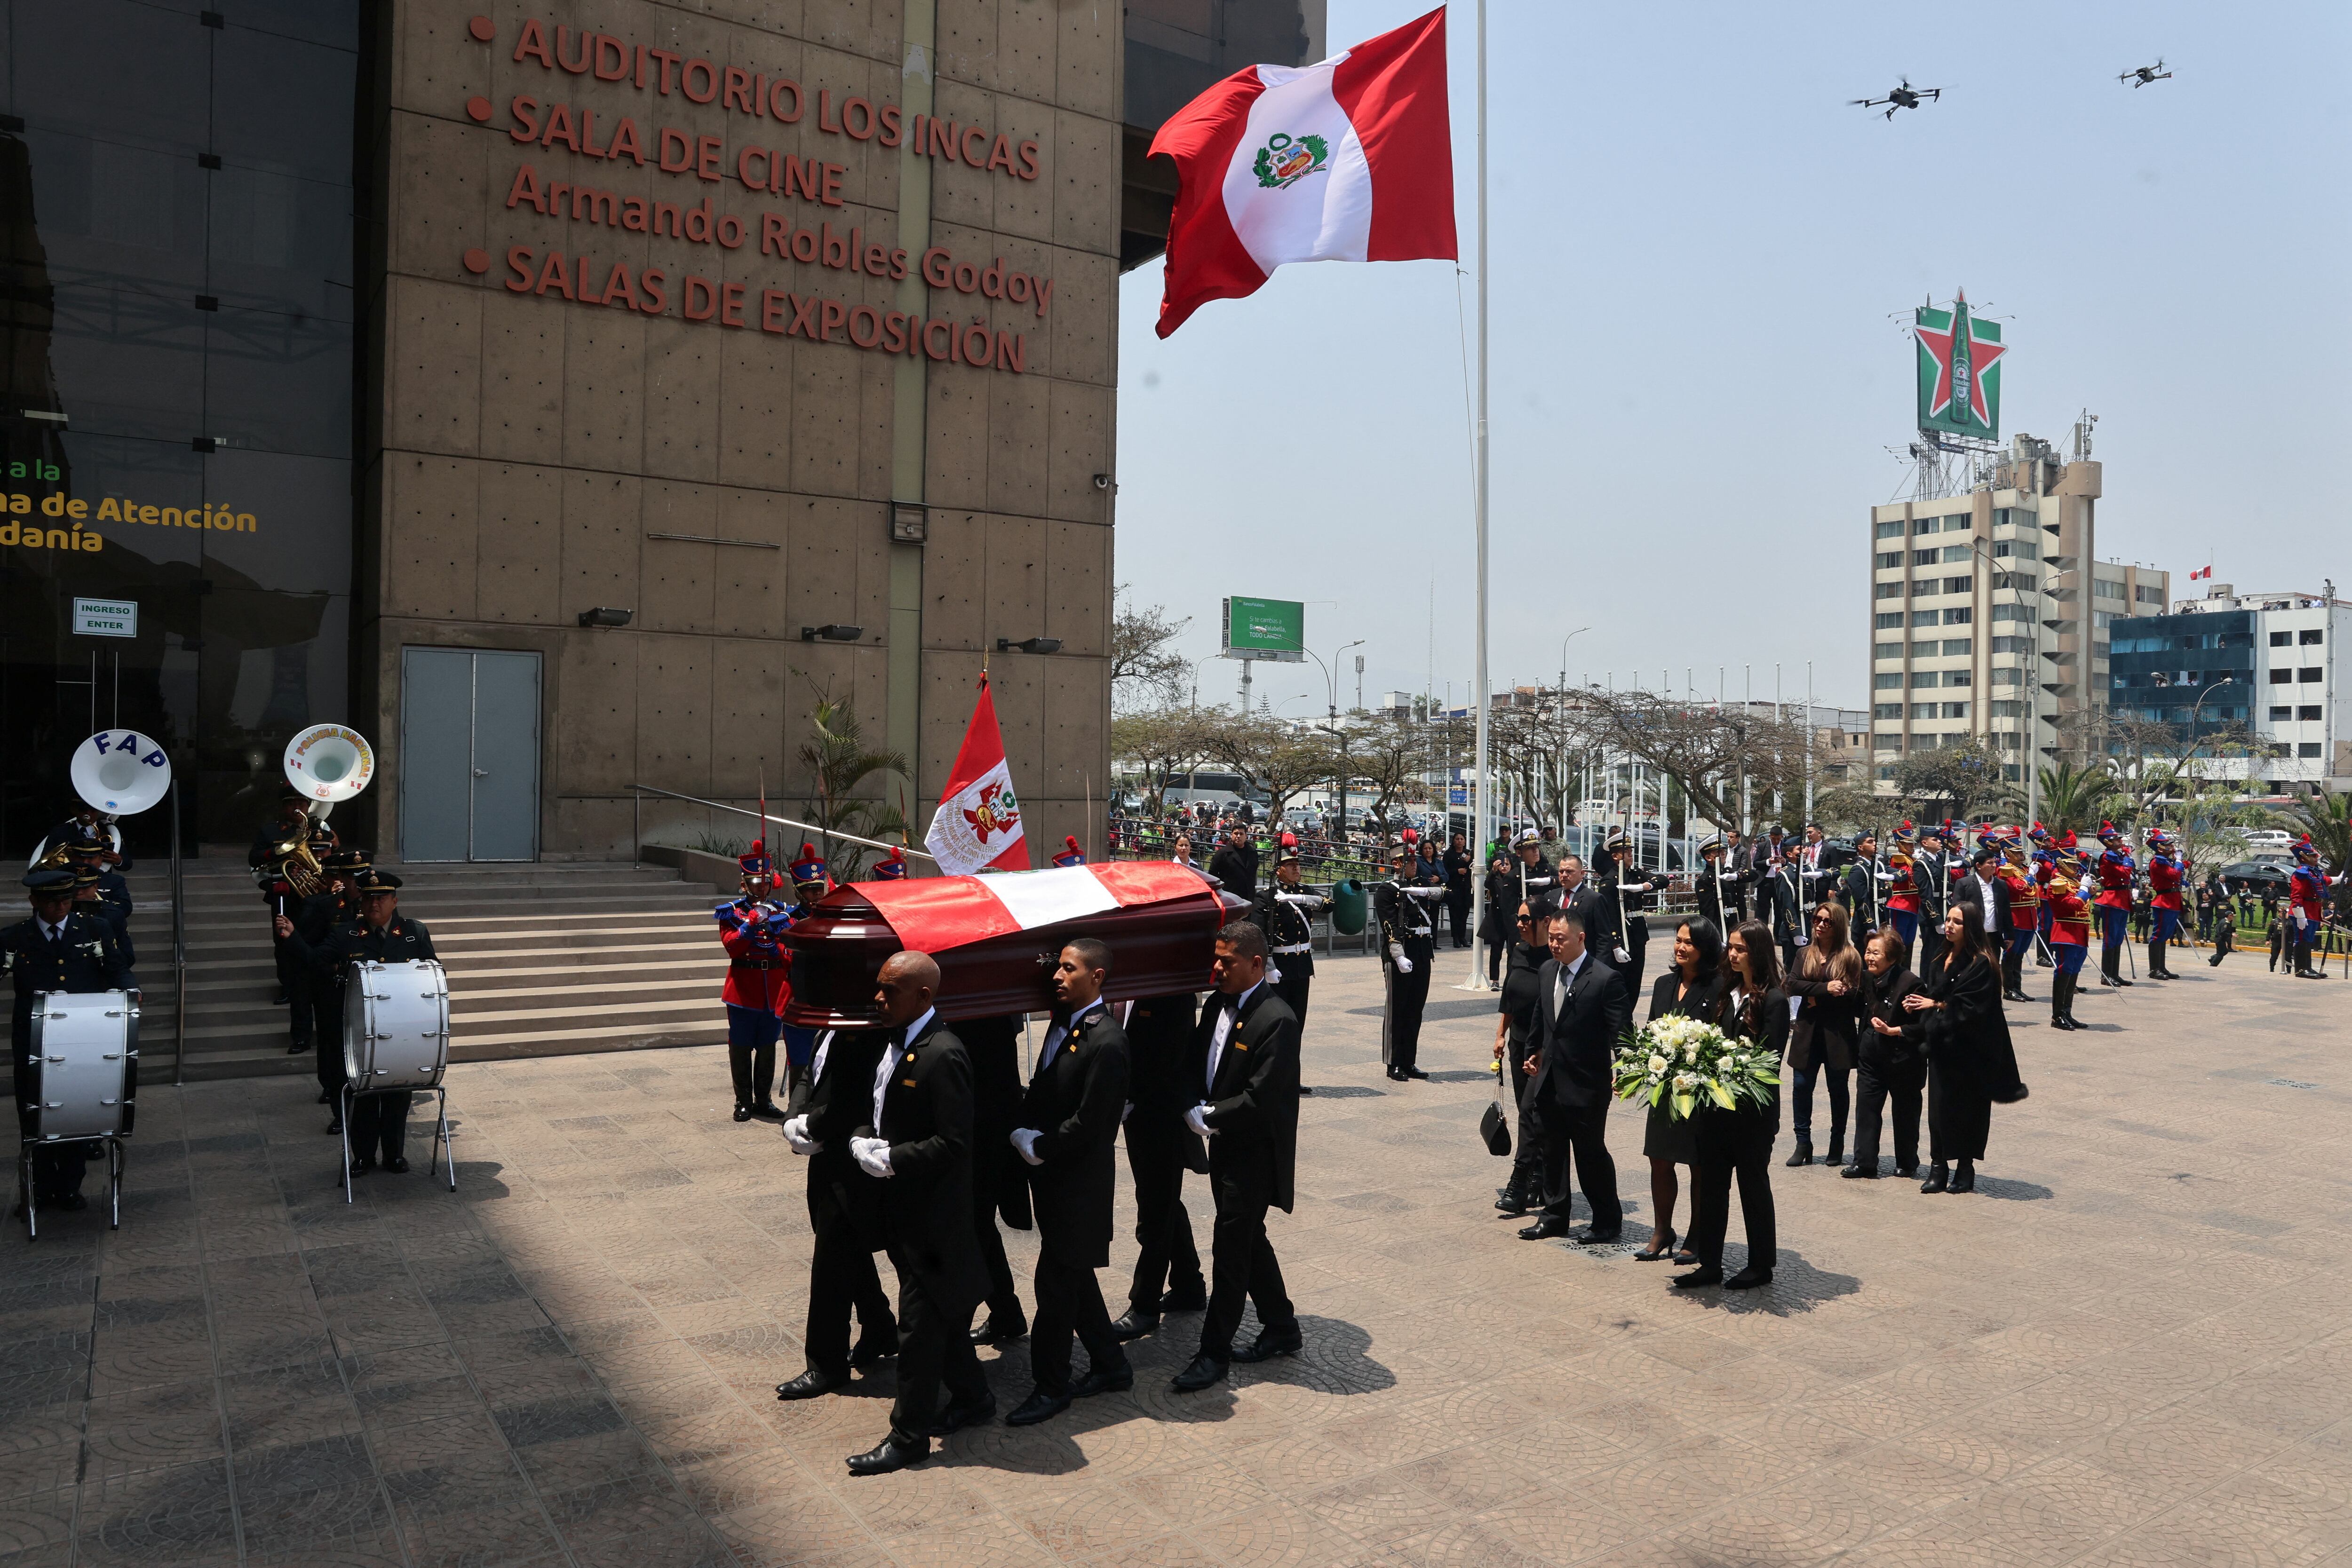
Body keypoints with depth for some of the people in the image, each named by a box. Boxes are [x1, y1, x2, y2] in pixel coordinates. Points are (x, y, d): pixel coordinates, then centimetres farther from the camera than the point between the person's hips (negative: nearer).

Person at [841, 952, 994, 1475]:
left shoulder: (943, 1055, -23)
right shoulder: (894, 1042, 5)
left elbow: (954, 1142, -25)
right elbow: (876, 1107, 16)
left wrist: (890, 1160, -19)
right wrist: (862, 1139, -4)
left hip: (931, 1212, -9)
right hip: (902, 1206, 9)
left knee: (920, 1323, 3)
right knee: (939, 1312, 21)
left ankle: (909, 1436, 16)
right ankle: (972, 1397, 38)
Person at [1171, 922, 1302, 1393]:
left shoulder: (1276, 1020, -21)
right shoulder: (1217, 1005, 4)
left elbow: (1260, 1100, -23)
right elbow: (1197, 1064, 14)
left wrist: (1208, 1117, -15)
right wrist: (1195, 1107, -2)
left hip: (1255, 1154, -8)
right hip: (1224, 1147, 8)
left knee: (1230, 1249, 0)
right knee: (1248, 1241, 19)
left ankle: (1214, 1351, 12)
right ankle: (1282, 1330, 35)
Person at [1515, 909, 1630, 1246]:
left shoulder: (1606, 979, -16)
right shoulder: (1546, 972, 5)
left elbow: (1621, 1031, -15)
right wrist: (1536, 1054, 22)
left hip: (1586, 1085, -7)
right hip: (1550, 1081, 7)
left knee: (1591, 1153, 4)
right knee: (1552, 1151, 16)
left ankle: (1608, 1221, 21)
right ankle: (1554, 1217, 29)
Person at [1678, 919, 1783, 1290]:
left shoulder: (1774, 1000, -12)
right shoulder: (1728, 993, 9)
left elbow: (1770, 1059, -16)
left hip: (1753, 1111, -7)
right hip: (1717, 1105, 7)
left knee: (1753, 1185, 8)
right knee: (1711, 1184, 9)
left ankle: (1761, 1266, 23)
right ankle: (1710, 1265, 18)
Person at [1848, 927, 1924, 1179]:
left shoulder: (1909, 983, -19)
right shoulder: (1867, 979, 4)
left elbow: (1921, 1024, -20)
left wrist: (1892, 1031, -23)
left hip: (1902, 1060, -6)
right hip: (1871, 1057, 6)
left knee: (1905, 1111, 10)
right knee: (1866, 1107, 3)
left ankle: (1907, 1163, 25)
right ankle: (1864, 1163, 7)